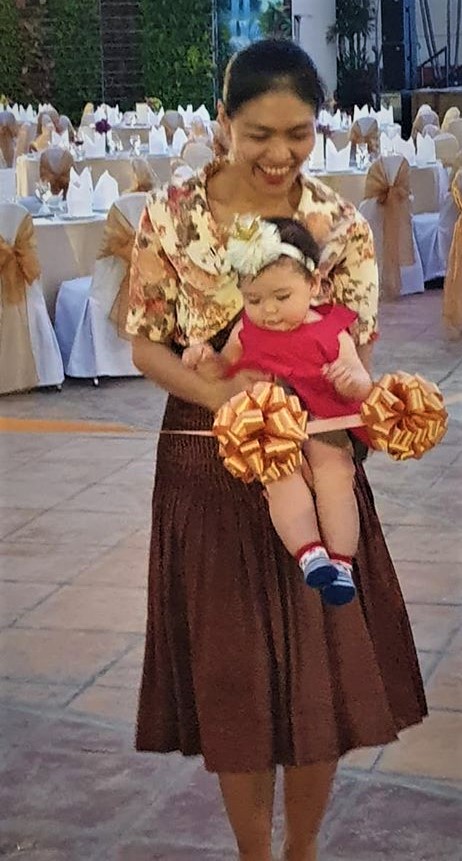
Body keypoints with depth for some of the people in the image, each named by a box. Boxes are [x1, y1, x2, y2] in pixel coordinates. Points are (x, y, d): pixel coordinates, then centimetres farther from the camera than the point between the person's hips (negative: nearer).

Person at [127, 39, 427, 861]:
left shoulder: (342, 225, -4)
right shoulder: (171, 216, -6)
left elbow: (356, 355, 0)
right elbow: (146, 344, -1)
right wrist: (221, 397, -20)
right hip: (209, 472, -1)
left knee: (323, 672, 8)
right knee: (229, 678, 8)